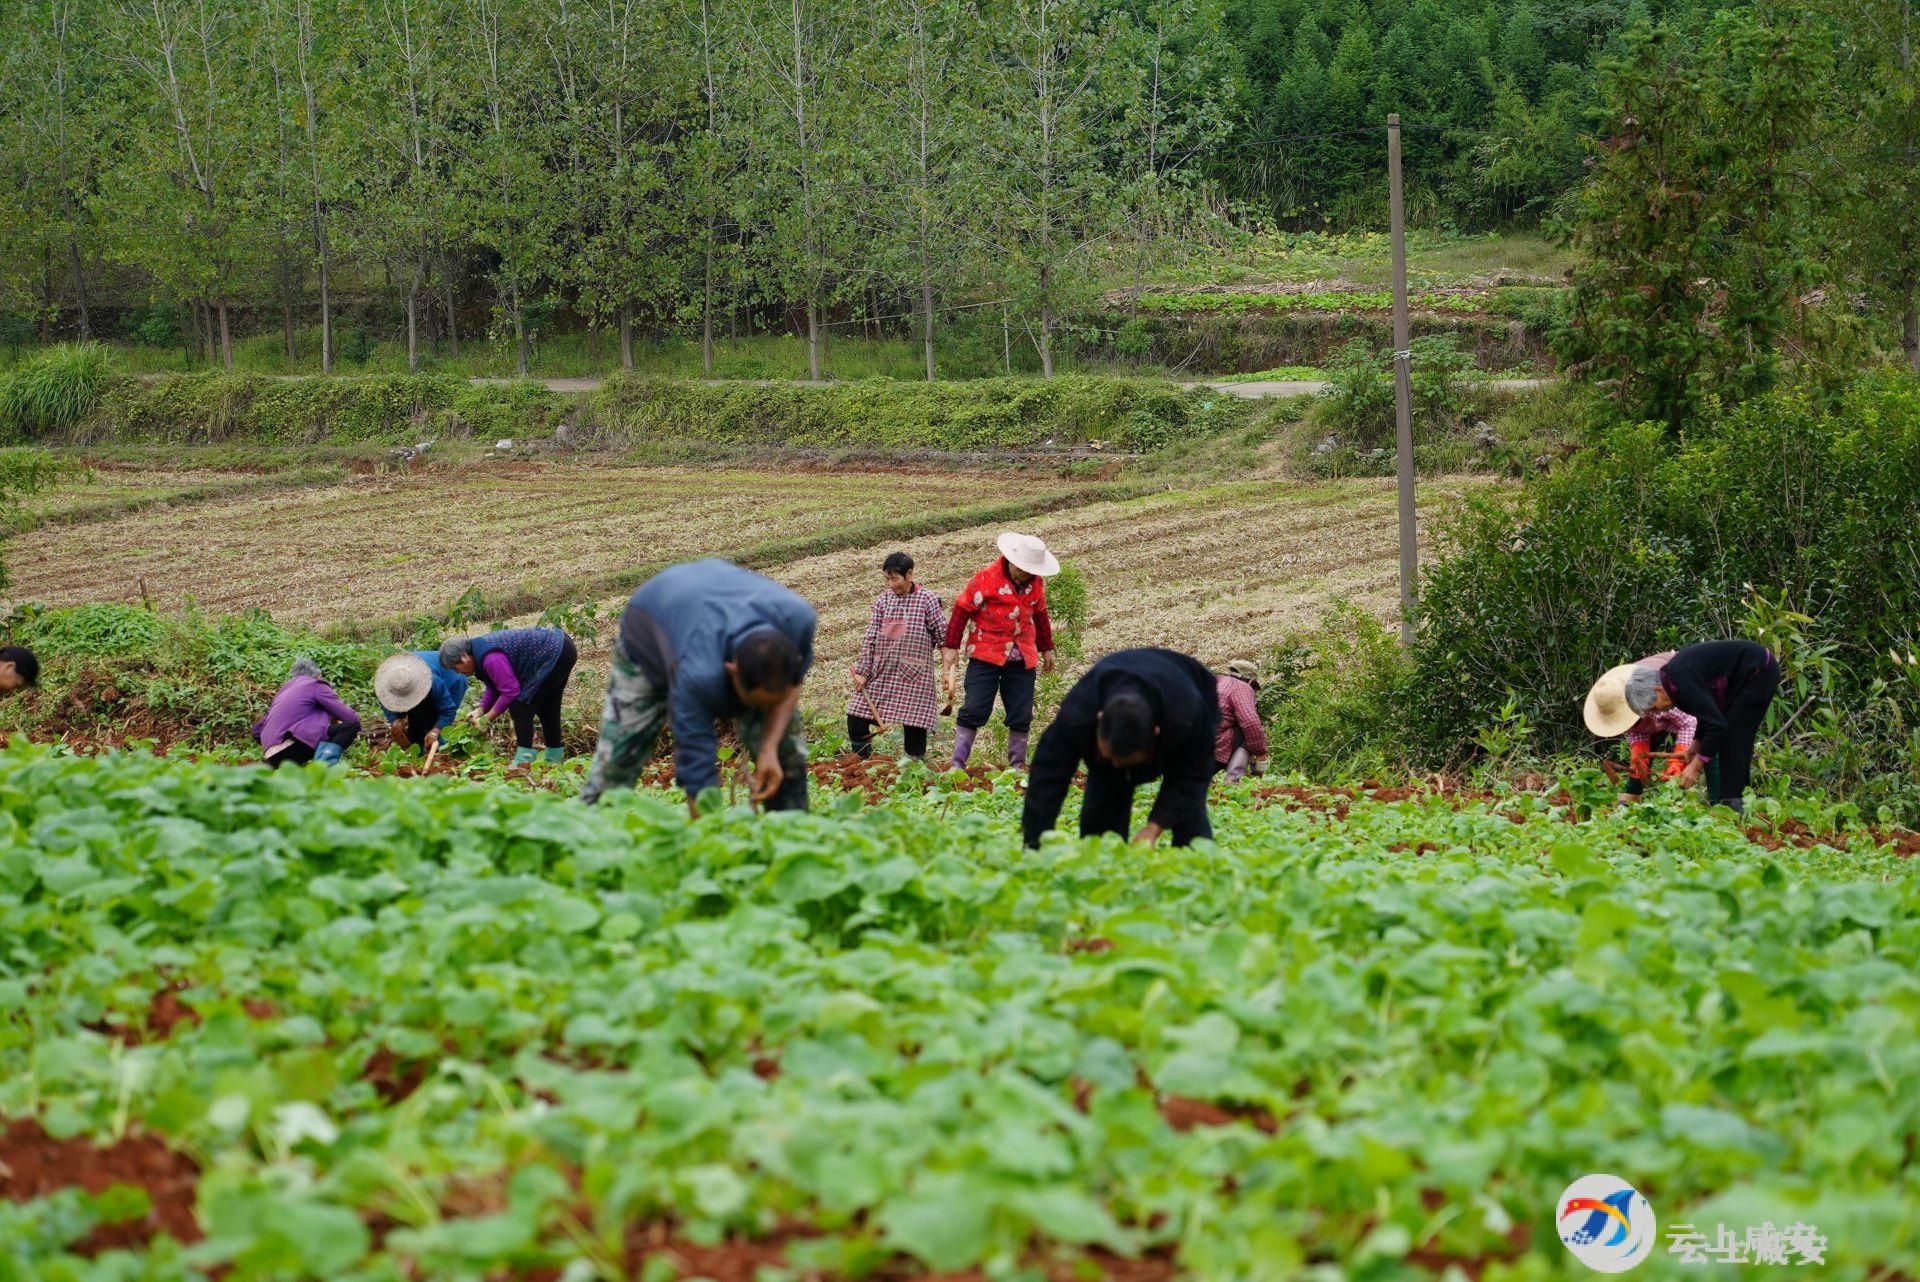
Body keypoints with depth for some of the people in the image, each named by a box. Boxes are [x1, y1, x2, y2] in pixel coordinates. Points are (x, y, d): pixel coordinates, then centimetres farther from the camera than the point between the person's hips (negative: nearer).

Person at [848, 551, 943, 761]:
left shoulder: (927, 600, -5)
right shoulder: (884, 600, 6)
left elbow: (944, 638, -3)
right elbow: (870, 638, 6)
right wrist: (862, 671, 2)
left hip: (913, 676, -4)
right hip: (881, 674, 4)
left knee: (914, 724, -4)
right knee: (855, 719, 1)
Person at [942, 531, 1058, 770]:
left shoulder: (1036, 583, 7)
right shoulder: (985, 580, -10)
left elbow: (1040, 616, 22)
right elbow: (961, 611, -5)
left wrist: (1046, 649, 29)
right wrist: (951, 648, -6)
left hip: (1023, 659, 5)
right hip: (986, 656, -4)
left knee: (1021, 716, 5)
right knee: (974, 710, -7)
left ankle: (1017, 767, 15)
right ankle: (957, 765, -4)